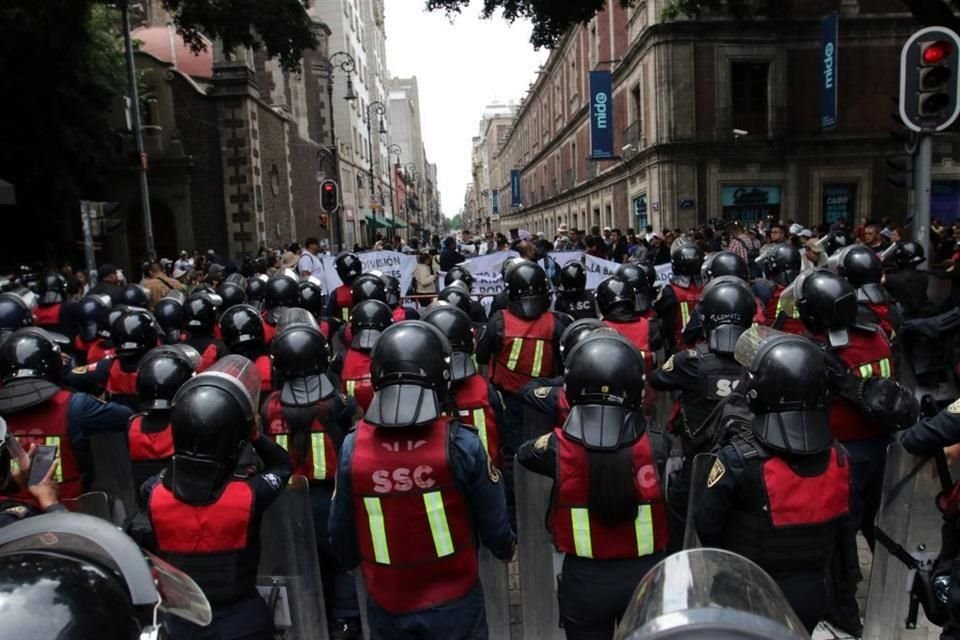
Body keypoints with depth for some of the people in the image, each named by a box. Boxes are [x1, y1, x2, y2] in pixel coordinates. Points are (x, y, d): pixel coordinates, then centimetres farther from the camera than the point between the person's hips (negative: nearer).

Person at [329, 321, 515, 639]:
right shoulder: (461, 444, -23)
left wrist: (351, 562, 19)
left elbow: (341, 530, -3)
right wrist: (505, 549, 13)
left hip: (386, 607, 2)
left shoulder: (352, 447, -17)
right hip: (453, 602, -1)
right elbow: (494, 525, -11)